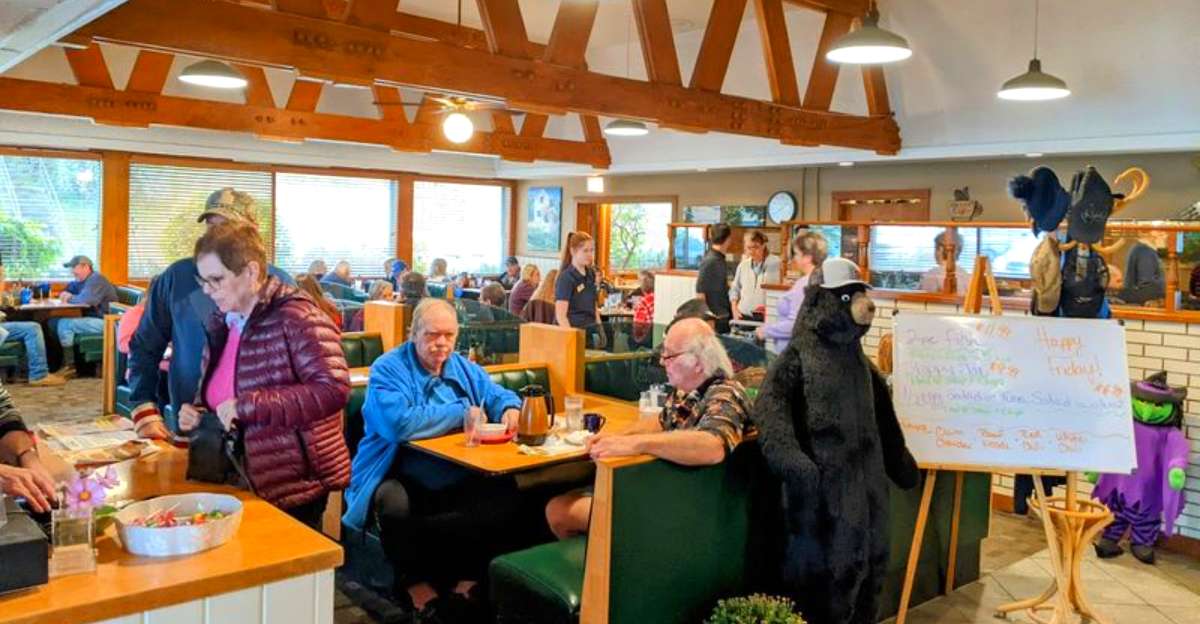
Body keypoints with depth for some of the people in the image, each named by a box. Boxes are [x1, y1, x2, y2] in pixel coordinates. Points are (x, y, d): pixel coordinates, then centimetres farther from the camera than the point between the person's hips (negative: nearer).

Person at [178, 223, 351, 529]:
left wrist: (247, 406, -27)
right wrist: (197, 412, 1)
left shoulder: (295, 317, -16)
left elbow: (334, 389, -28)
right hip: (240, 484, 7)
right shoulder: (220, 323, 9)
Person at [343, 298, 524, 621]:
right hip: (402, 481, -5)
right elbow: (399, 424, -26)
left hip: (458, 482, 5)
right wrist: (463, 413, -15)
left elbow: (499, 396, 16)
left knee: (505, 490, -19)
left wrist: (510, 410, -12)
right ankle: (415, 583, -4)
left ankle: (468, 580, 0)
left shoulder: (463, 368, 13)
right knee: (395, 505, -35)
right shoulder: (388, 369, -9)